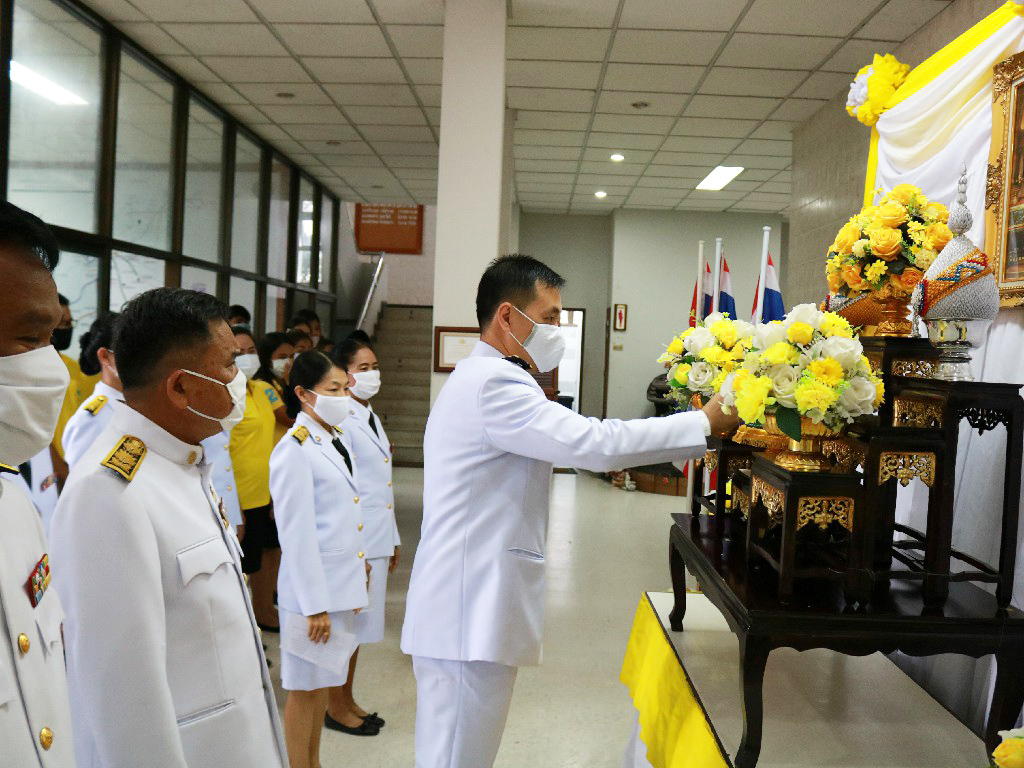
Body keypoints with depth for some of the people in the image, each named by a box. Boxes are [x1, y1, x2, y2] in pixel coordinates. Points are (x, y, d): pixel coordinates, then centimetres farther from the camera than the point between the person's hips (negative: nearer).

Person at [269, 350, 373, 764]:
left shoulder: (339, 439, 8)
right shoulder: (293, 450, -17)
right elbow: (296, 535, -18)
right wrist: (314, 605, -18)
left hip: (345, 582, 8)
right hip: (314, 587, -8)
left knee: (324, 681, 19)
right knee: (305, 687, 8)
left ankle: (315, 762, 33)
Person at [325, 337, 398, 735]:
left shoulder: (371, 418, 13)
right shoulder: (340, 421, -17)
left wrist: (392, 539, 18)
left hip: (376, 537, 9)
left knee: (358, 623, 18)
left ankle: (347, 700, 32)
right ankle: (335, 707, 22)